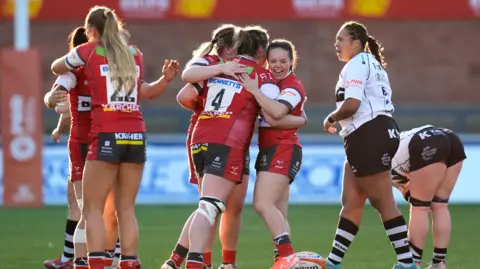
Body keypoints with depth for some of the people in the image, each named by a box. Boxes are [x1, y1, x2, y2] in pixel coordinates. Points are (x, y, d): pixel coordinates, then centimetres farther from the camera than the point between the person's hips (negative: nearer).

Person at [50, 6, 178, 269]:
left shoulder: (88, 52, 3)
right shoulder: (135, 54, 14)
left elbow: (56, 67, 22)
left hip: (107, 136, -5)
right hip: (136, 136, 5)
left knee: (93, 208, -2)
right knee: (126, 209, 8)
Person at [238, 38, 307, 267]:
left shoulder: (293, 87, -9)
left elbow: (277, 112, -27)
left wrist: (254, 90, -23)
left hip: (283, 150, -9)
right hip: (268, 151, 9)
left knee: (263, 204, -19)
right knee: (277, 213, 7)